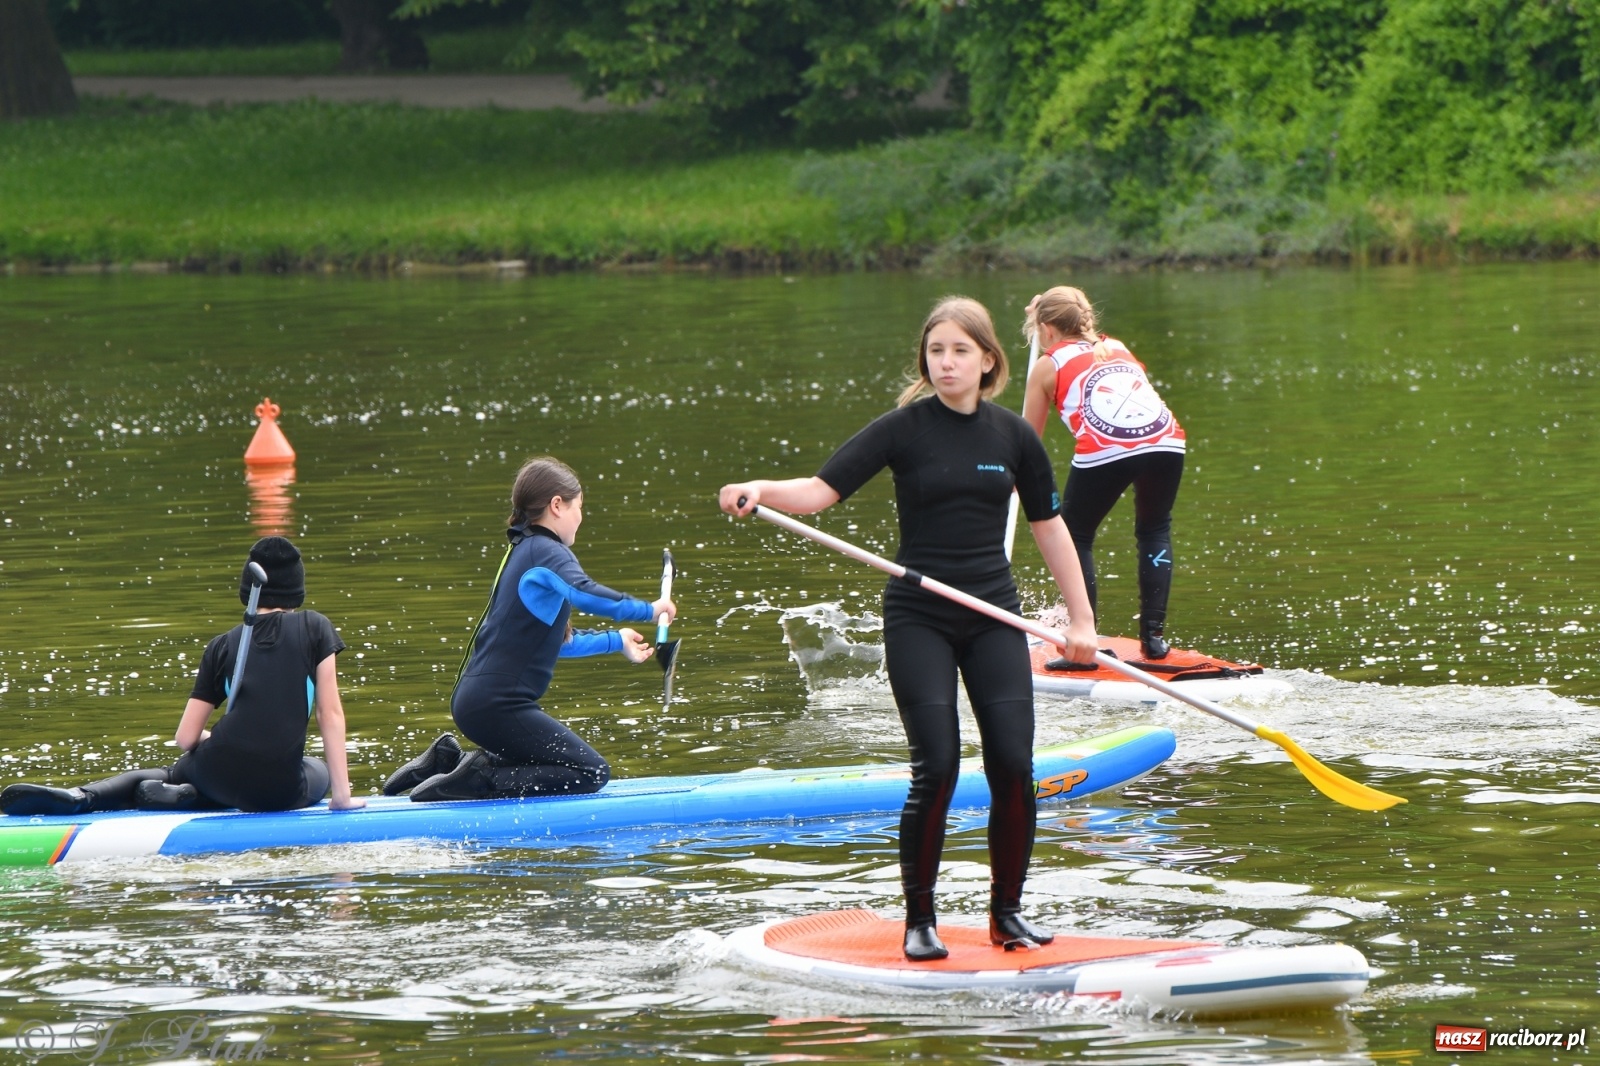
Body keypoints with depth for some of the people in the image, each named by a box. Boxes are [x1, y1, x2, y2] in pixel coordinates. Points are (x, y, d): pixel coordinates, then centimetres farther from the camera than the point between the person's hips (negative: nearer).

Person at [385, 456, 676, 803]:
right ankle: (479, 781, -14)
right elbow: (582, 592, -32)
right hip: (496, 705, -10)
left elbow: (557, 643, 30)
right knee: (591, 773, -8)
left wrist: (614, 640, 40)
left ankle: (449, 760, 14)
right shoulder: (546, 553, -9)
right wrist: (646, 609, -24)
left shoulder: (522, 552, 20)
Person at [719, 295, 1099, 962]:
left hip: (993, 616, 3)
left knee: (1014, 767, -6)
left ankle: (1007, 912, 11)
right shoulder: (905, 429, -5)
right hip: (918, 619, -3)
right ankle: (919, 920, 3)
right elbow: (820, 490, -12)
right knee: (937, 768, -11)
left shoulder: (1013, 436, 4)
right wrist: (759, 491, -32)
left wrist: (1081, 618, 11)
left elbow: (1049, 528, 13)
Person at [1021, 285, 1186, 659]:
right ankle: (1154, 635, 19)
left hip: (1104, 449, -4)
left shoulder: (1049, 365, 20)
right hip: (1167, 442, 4)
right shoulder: (1118, 348, 31)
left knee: (1075, 537, 18)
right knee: (1155, 531, 27)